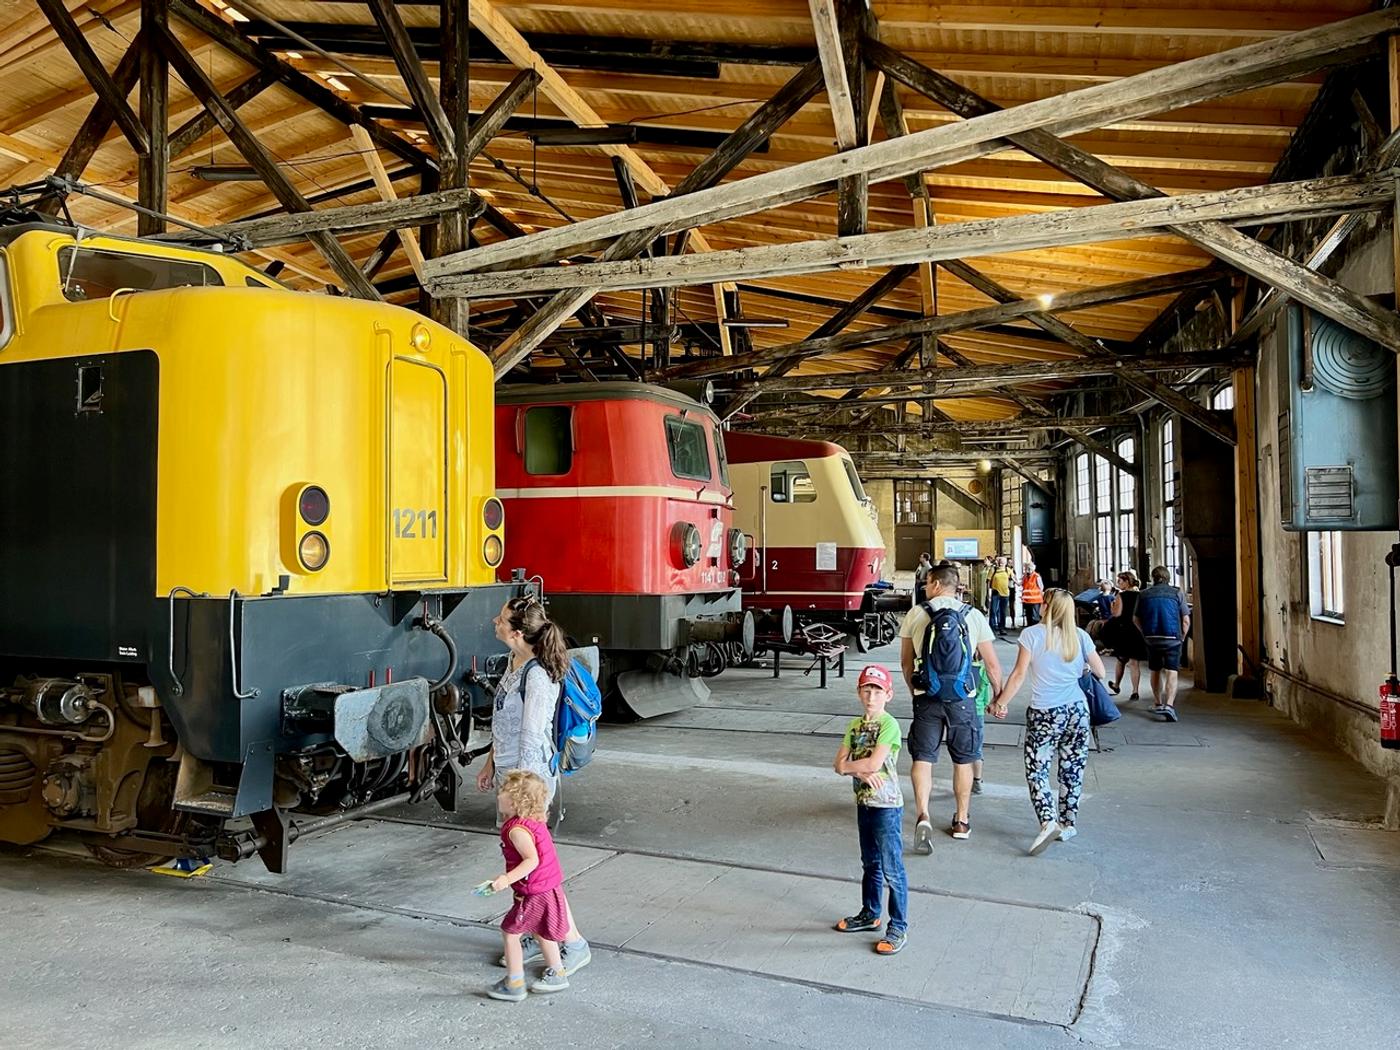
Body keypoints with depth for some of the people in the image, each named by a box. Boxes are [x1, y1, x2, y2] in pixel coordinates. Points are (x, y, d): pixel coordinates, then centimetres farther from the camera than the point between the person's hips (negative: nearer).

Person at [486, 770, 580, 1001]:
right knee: (541, 932, 25)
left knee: (510, 932, 2)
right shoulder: (534, 822, 5)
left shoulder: (517, 829, -24)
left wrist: (508, 878, -37)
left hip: (535, 893, -10)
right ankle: (557, 974, 38)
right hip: (549, 887, 10)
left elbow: (532, 859, -33)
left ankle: (513, 984, 11)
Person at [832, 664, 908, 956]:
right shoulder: (855, 725, 7)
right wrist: (862, 772, -17)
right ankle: (869, 914, 35)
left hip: (887, 805, -7)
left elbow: (874, 763, -23)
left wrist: (849, 765, -7)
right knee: (870, 864, 21)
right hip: (864, 802, 7)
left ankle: (898, 928, 9)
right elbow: (840, 763, 1)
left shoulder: (889, 725, -15)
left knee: (892, 869, -1)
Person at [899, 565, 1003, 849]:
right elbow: (992, 663, 1)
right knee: (963, 760, 15)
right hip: (962, 697, 1)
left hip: (926, 696, -1)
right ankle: (961, 821, 24)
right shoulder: (974, 616, 0)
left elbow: (906, 662, 8)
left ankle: (922, 815, -15)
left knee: (923, 758, 3)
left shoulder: (915, 614, 0)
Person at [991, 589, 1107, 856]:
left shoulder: (1032, 634, -6)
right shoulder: (1080, 636, 2)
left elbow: (1019, 675, -7)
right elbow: (1100, 672, 8)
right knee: (1072, 769, 14)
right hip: (1078, 711, 4)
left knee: (1036, 770, 3)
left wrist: (999, 702, 2)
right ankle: (1068, 824, 22)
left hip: (1044, 713, -3)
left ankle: (1048, 822, -14)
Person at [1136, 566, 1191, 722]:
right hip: (1172, 639, -2)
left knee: (1156, 671, 17)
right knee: (1171, 672, -5)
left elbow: (1136, 619, 5)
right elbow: (1186, 620, -4)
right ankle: (1169, 705, -21)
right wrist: (1182, 637, 8)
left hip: (1151, 638, 3)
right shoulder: (1177, 593, -2)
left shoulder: (1144, 595, 4)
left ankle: (1159, 704, 28)